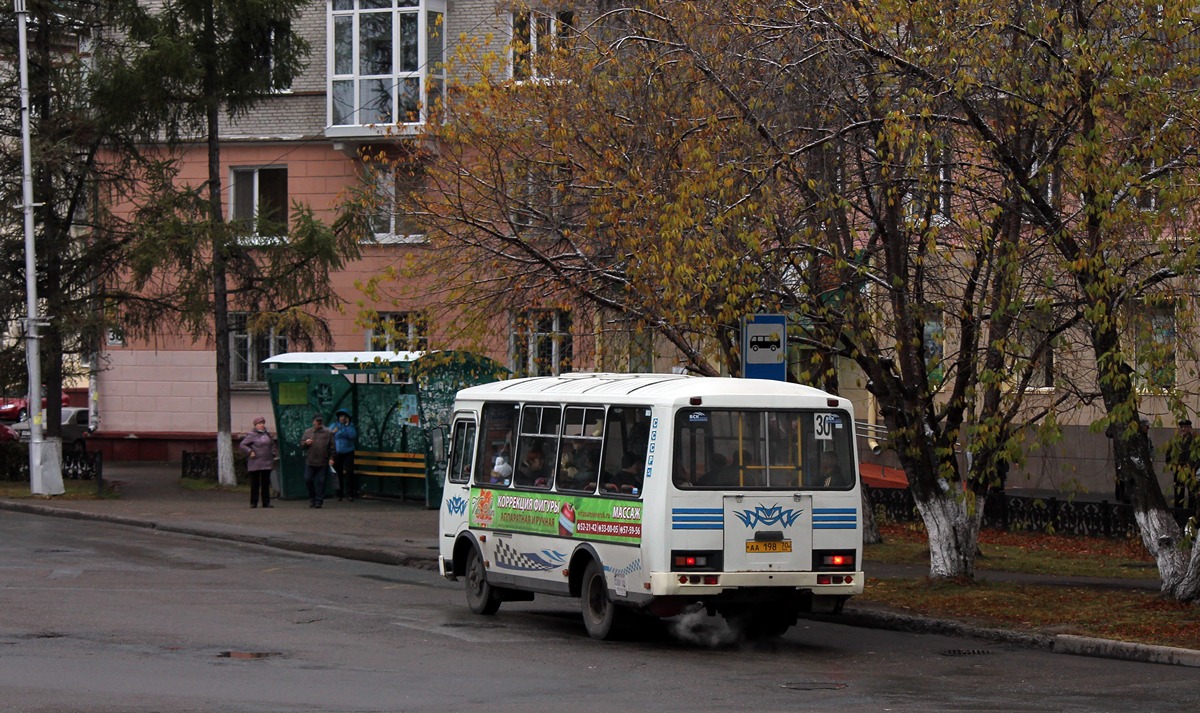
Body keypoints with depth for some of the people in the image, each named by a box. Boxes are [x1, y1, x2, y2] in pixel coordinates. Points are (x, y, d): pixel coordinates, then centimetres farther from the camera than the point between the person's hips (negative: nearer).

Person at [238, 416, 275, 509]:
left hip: (267, 463, 6)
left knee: (266, 484, 7)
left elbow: (272, 444, 30)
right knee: (255, 484, -1)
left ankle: (266, 502, 12)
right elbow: (242, 445, -8)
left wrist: (272, 454, 17)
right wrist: (250, 452, -16)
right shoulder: (252, 435, -5)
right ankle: (253, 503, 3)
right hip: (255, 464, -6)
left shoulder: (267, 435, 15)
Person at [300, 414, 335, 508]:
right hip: (310, 462, 3)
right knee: (307, 479, 1)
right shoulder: (307, 432, 11)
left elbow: (332, 447, 0)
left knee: (320, 482, 0)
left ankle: (319, 500, 8)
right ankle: (312, 497, 20)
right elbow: (301, 445, 14)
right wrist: (306, 443, -9)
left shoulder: (328, 433, 2)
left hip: (323, 462, -3)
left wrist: (331, 458, -8)